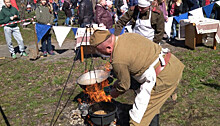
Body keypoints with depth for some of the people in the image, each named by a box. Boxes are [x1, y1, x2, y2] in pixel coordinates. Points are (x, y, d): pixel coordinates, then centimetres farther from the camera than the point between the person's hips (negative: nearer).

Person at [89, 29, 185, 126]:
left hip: (164, 76, -9)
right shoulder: (128, 36, 8)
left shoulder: (118, 60, -18)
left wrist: (114, 93, 19)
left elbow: (124, 86, -3)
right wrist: (118, 81, 26)